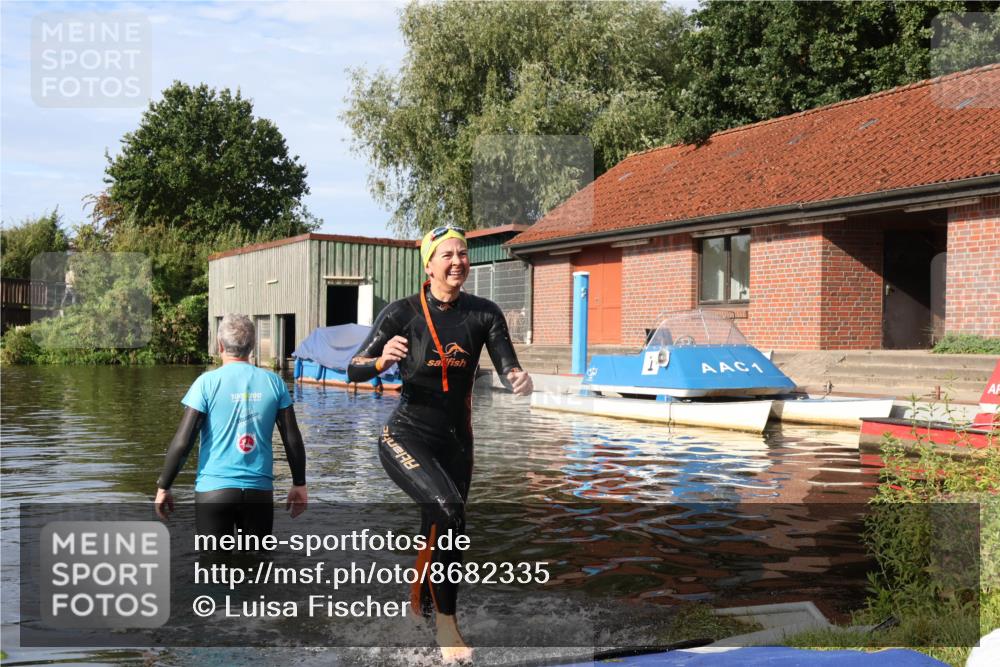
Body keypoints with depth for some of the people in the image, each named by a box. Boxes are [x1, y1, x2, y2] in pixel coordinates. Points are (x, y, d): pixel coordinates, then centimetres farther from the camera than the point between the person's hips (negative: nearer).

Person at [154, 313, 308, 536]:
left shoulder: (207, 382, -6)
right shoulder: (274, 383, 1)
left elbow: (182, 442, -9)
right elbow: (293, 440, 3)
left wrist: (163, 487, 2)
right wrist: (299, 484, 14)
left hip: (214, 490, -2)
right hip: (260, 491, 2)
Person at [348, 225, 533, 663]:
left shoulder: (483, 313, -1)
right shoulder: (403, 312, -9)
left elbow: (507, 367, -6)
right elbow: (354, 371, -9)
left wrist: (518, 380, -28)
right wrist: (382, 360, -30)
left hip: (456, 441, 4)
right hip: (406, 435, -4)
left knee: (440, 529, 16)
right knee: (447, 509, -27)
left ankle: (422, 606, 43)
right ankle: (445, 619, -13)